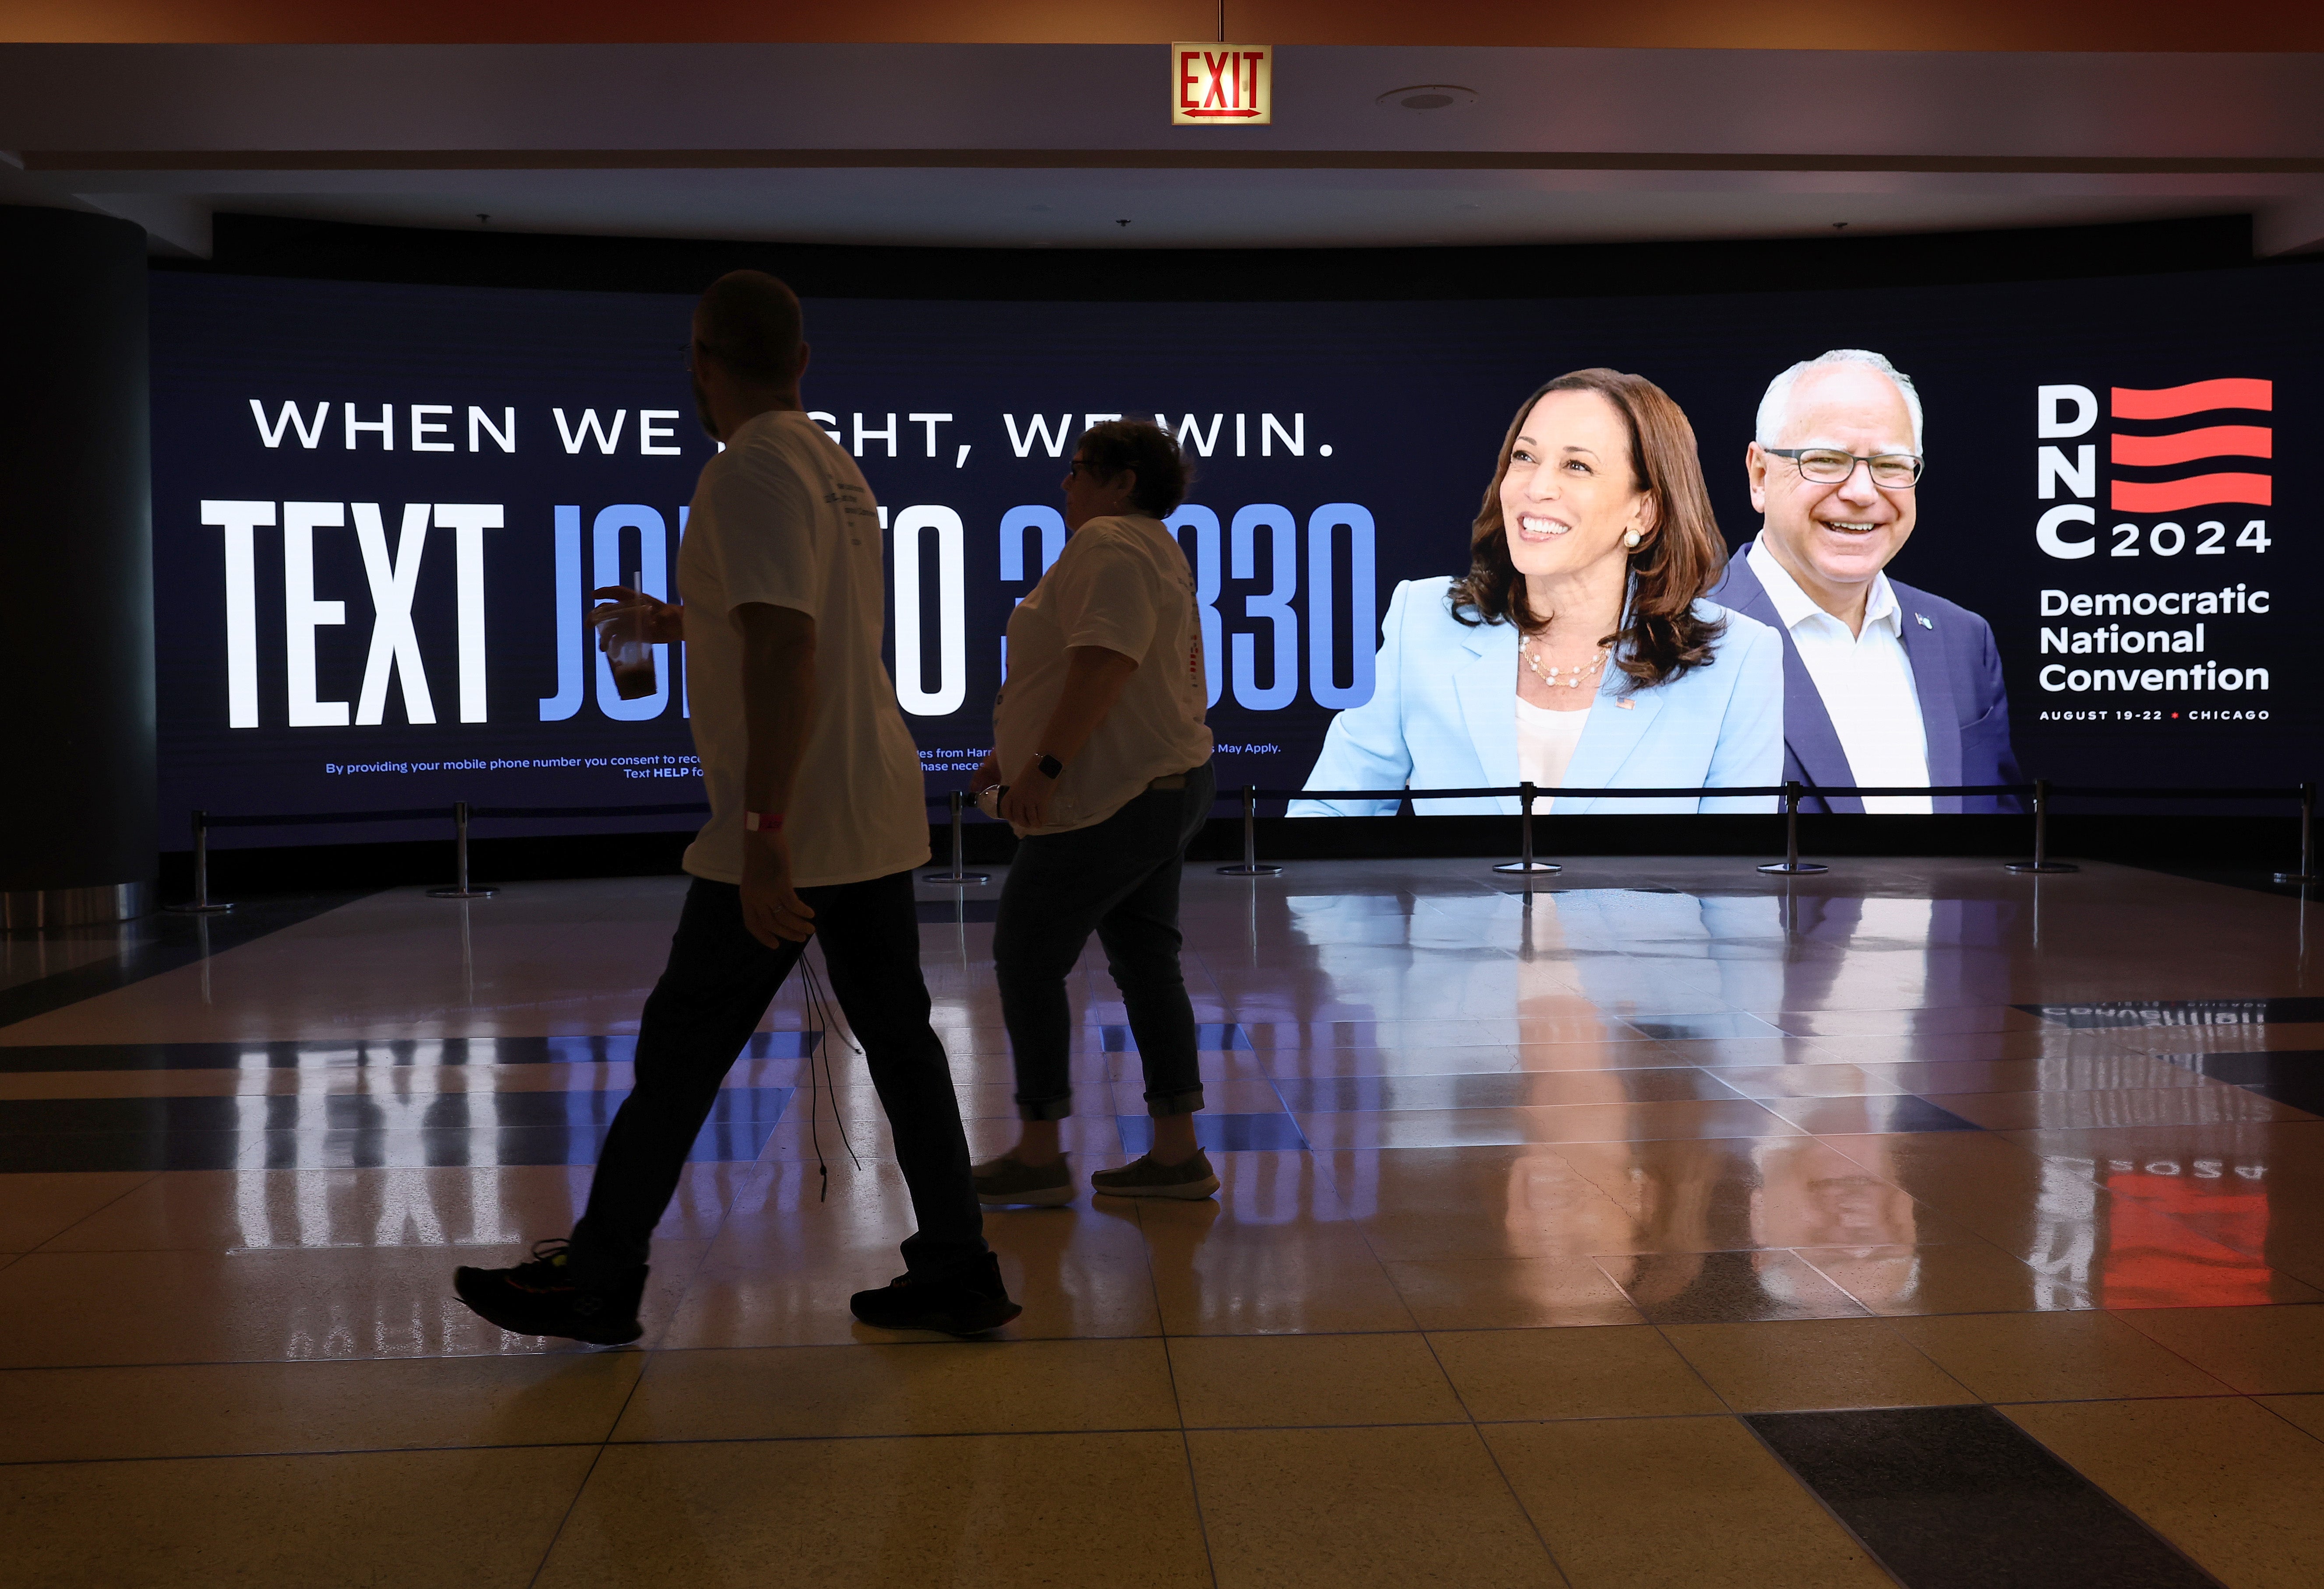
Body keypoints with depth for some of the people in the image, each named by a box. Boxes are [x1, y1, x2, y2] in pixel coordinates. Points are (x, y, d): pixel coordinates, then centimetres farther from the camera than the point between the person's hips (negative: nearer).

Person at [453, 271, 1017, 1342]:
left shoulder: (750, 473, -14)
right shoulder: (835, 470, 14)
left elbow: (784, 652, -25)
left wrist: (766, 834, -27)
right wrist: (679, 622, 42)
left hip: (789, 829, -8)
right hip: (877, 819, 9)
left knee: (680, 1052, 3)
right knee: (898, 1039, 11)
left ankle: (597, 1282, 16)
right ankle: (958, 1274, 14)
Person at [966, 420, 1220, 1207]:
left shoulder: (1110, 544, -12)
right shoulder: (1153, 548, 21)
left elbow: (1105, 663, -25)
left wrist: (1044, 765, -26)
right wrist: (1018, 753, 24)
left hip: (1112, 800, -10)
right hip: (1165, 787, 10)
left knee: (1027, 957, -2)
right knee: (1146, 964, 9)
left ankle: (1039, 1156, 4)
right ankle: (1177, 1155, 11)